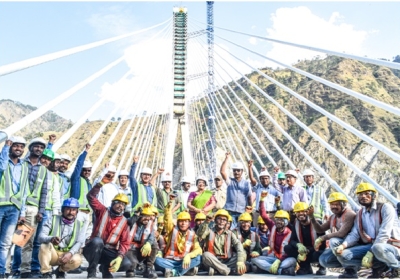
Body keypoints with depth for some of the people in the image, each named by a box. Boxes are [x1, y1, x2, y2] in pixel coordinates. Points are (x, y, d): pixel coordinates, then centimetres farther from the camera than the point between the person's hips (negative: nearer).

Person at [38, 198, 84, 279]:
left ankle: (61, 271, 3)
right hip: (52, 253, -1)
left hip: (67, 255, 1)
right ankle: (47, 273, -13)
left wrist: (70, 253, -31)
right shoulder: (53, 220, -1)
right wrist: (51, 239, -37)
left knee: (76, 260, -31)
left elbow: (79, 243, -10)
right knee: (45, 245, -31)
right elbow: (41, 237, -13)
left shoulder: (79, 225, 2)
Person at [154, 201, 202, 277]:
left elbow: (198, 250, -7)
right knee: (157, 260, -29)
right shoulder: (173, 230, 3)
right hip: (169, 262, -1)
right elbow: (168, 220, -17)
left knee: (198, 258, -26)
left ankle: (173, 272, -29)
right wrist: (169, 208, -36)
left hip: (184, 262, 1)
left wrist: (188, 256, -26)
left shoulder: (192, 234, 4)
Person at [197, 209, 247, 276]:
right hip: (213, 261, -2)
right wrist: (206, 221, -32)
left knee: (242, 254, -21)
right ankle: (229, 271, -26)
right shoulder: (210, 231, 7)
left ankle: (215, 270, -26)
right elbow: (200, 235, -16)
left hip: (226, 262, 2)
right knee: (206, 255, -32)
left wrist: (240, 261, -27)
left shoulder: (230, 233, 10)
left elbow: (238, 245, -8)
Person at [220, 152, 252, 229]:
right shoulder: (230, 181, 9)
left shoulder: (246, 184, 11)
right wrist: (227, 158, -7)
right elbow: (222, 171, -6)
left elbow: (249, 198, 11)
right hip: (229, 211, -1)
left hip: (242, 212, 1)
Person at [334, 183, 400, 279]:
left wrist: (371, 253, -24)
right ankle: (379, 266, -6)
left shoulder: (385, 207, -6)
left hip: (391, 246, -6)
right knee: (343, 255, -14)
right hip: (371, 246, 6)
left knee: (378, 248, -41)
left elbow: (384, 233, -16)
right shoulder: (360, 214, 14)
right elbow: (354, 234, 4)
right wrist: (343, 245, -17)